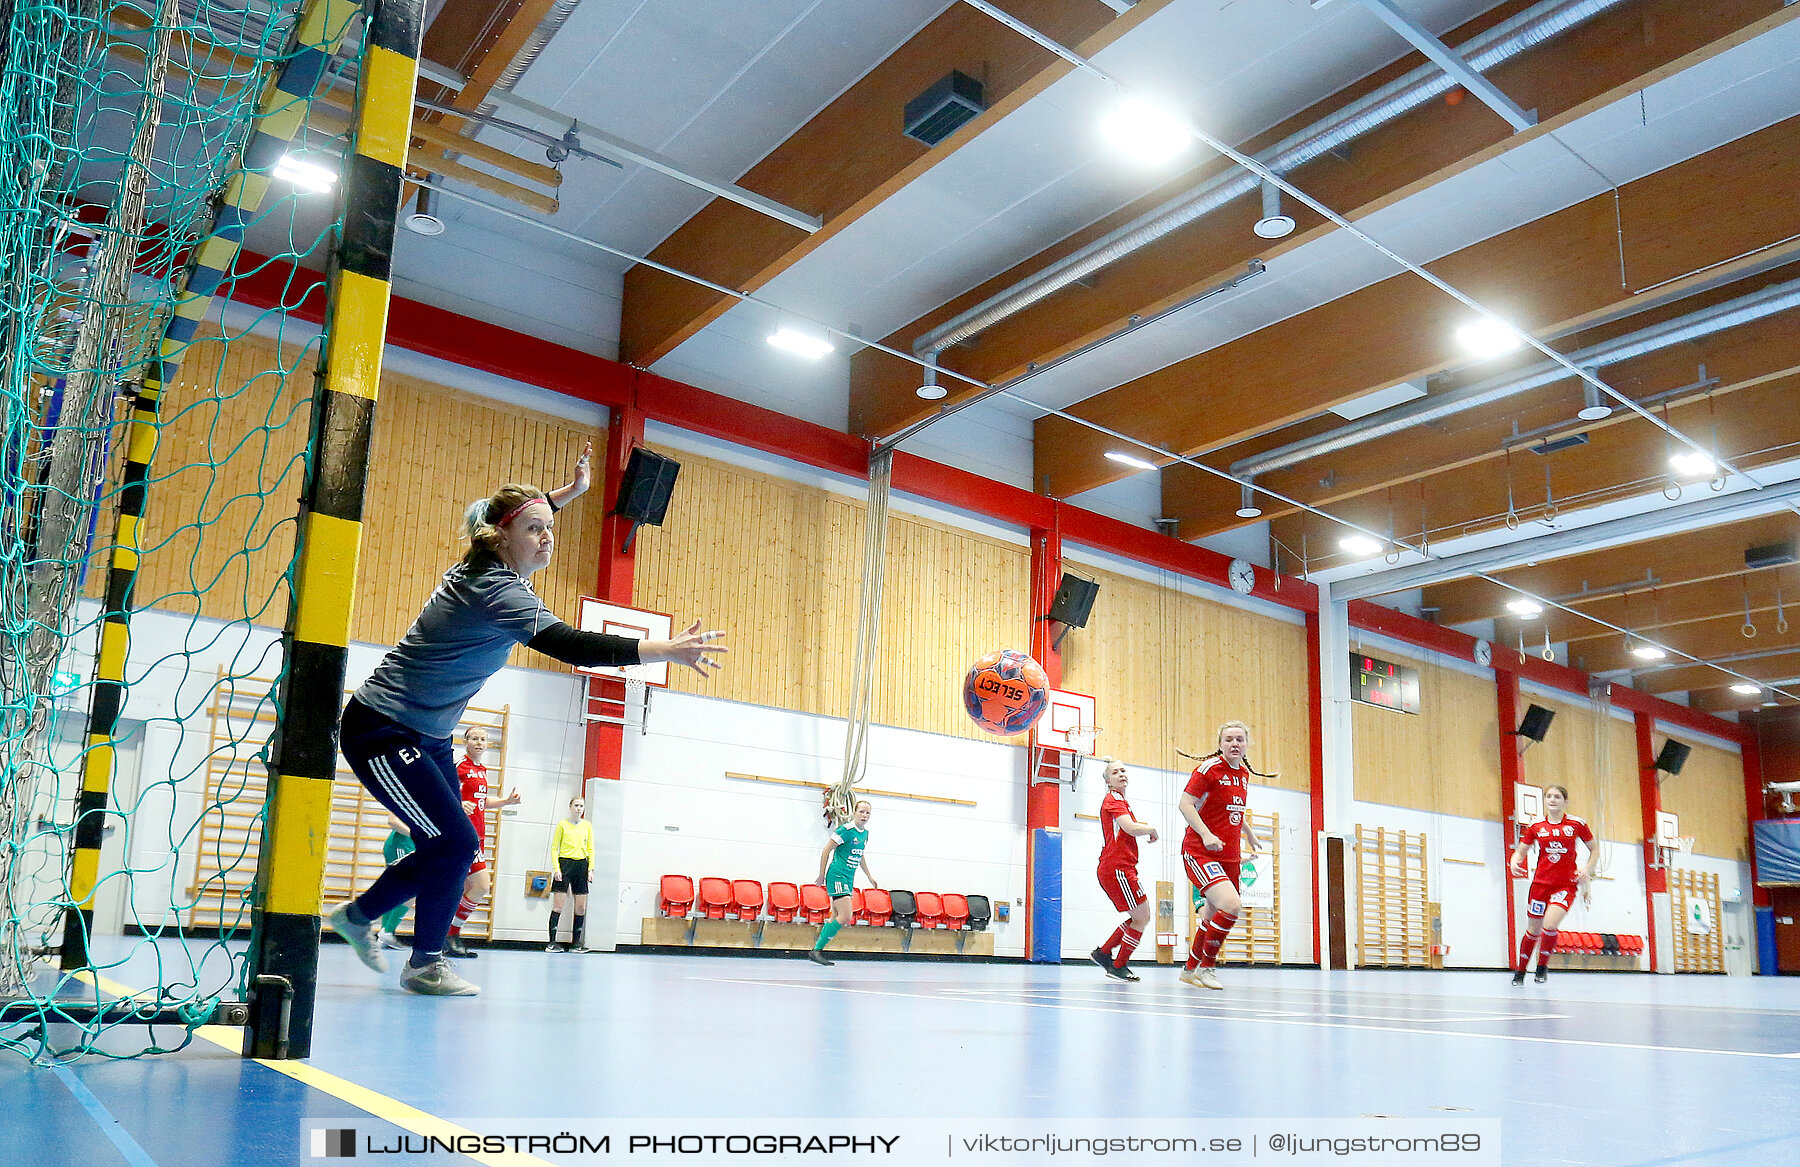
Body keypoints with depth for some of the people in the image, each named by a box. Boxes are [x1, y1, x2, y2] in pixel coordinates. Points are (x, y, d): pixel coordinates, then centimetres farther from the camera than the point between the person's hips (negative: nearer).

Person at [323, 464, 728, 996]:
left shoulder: (480, 570, 1)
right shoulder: (496, 589, -27)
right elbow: (572, 646, -42)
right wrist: (668, 650, -48)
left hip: (427, 736, 10)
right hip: (381, 731, -10)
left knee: (445, 846, 9)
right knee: (455, 843, -11)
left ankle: (356, 915, 31)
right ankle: (425, 964, 8)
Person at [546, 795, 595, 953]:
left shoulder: (587, 826, 9)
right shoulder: (562, 825, 0)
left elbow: (590, 849, 11)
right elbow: (554, 848, 0)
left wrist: (590, 869, 2)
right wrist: (556, 869, -9)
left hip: (581, 865, 4)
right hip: (565, 863, -4)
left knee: (581, 907, 3)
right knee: (558, 906, -7)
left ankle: (576, 942, 11)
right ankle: (552, 943, -4)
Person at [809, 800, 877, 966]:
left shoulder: (865, 833, 12)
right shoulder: (846, 830, -14)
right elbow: (826, 850, -10)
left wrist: (869, 876, 31)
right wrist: (822, 875, -8)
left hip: (848, 879, 9)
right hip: (836, 876, -9)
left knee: (837, 918, 9)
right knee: (845, 918, -16)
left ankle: (817, 949, 18)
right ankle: (816, 950, -9)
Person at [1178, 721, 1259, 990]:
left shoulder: (1243, 773, 10)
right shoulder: (1209, 768, -12)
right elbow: (1186, 804, -16)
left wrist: (1250, 837, 35)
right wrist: (1206, 834, -27)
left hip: (1230, 855, 8)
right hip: (1200, 852, -8)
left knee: (1214, 914, 14)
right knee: (1231, 905, -24)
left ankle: (1190, 969, 33)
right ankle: (1205, 968, -7)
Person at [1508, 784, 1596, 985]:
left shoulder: (1577, 823, 0)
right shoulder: (1536, 826, 3)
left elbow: (1594, 850, 10)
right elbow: (1520, 850, 9)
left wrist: (1587, 869, -6)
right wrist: (1514, 862, -12)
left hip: (1566, 884, -2)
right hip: (1541, 883, 2)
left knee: (1550, 925, -21)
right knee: (1533, 930, 8)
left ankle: (1542, 967, 2)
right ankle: (1520, 972, 25)